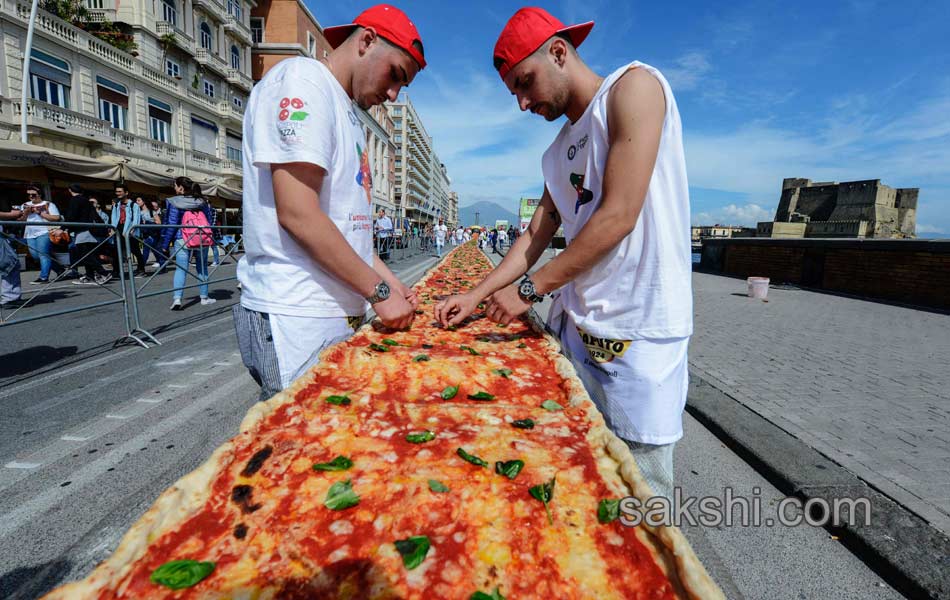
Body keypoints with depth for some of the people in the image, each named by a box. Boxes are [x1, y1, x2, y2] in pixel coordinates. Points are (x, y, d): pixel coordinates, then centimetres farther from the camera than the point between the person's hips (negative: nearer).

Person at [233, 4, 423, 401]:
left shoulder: (347, 114, 21)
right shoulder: (301, 80, -8)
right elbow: (297, 214, -19)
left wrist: (389, 282, 11)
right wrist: (379, 291, -13)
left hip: (341, 313, 9)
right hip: (298, 319, -9)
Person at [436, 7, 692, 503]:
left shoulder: (633, 86, -7)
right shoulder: (557, 153, 18)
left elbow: (618, 217, -16)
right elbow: (537, 235, 20)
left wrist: (529, 290, -10)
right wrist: (476, 295, 10)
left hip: (638, 331, -7)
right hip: (575, 326, 8)